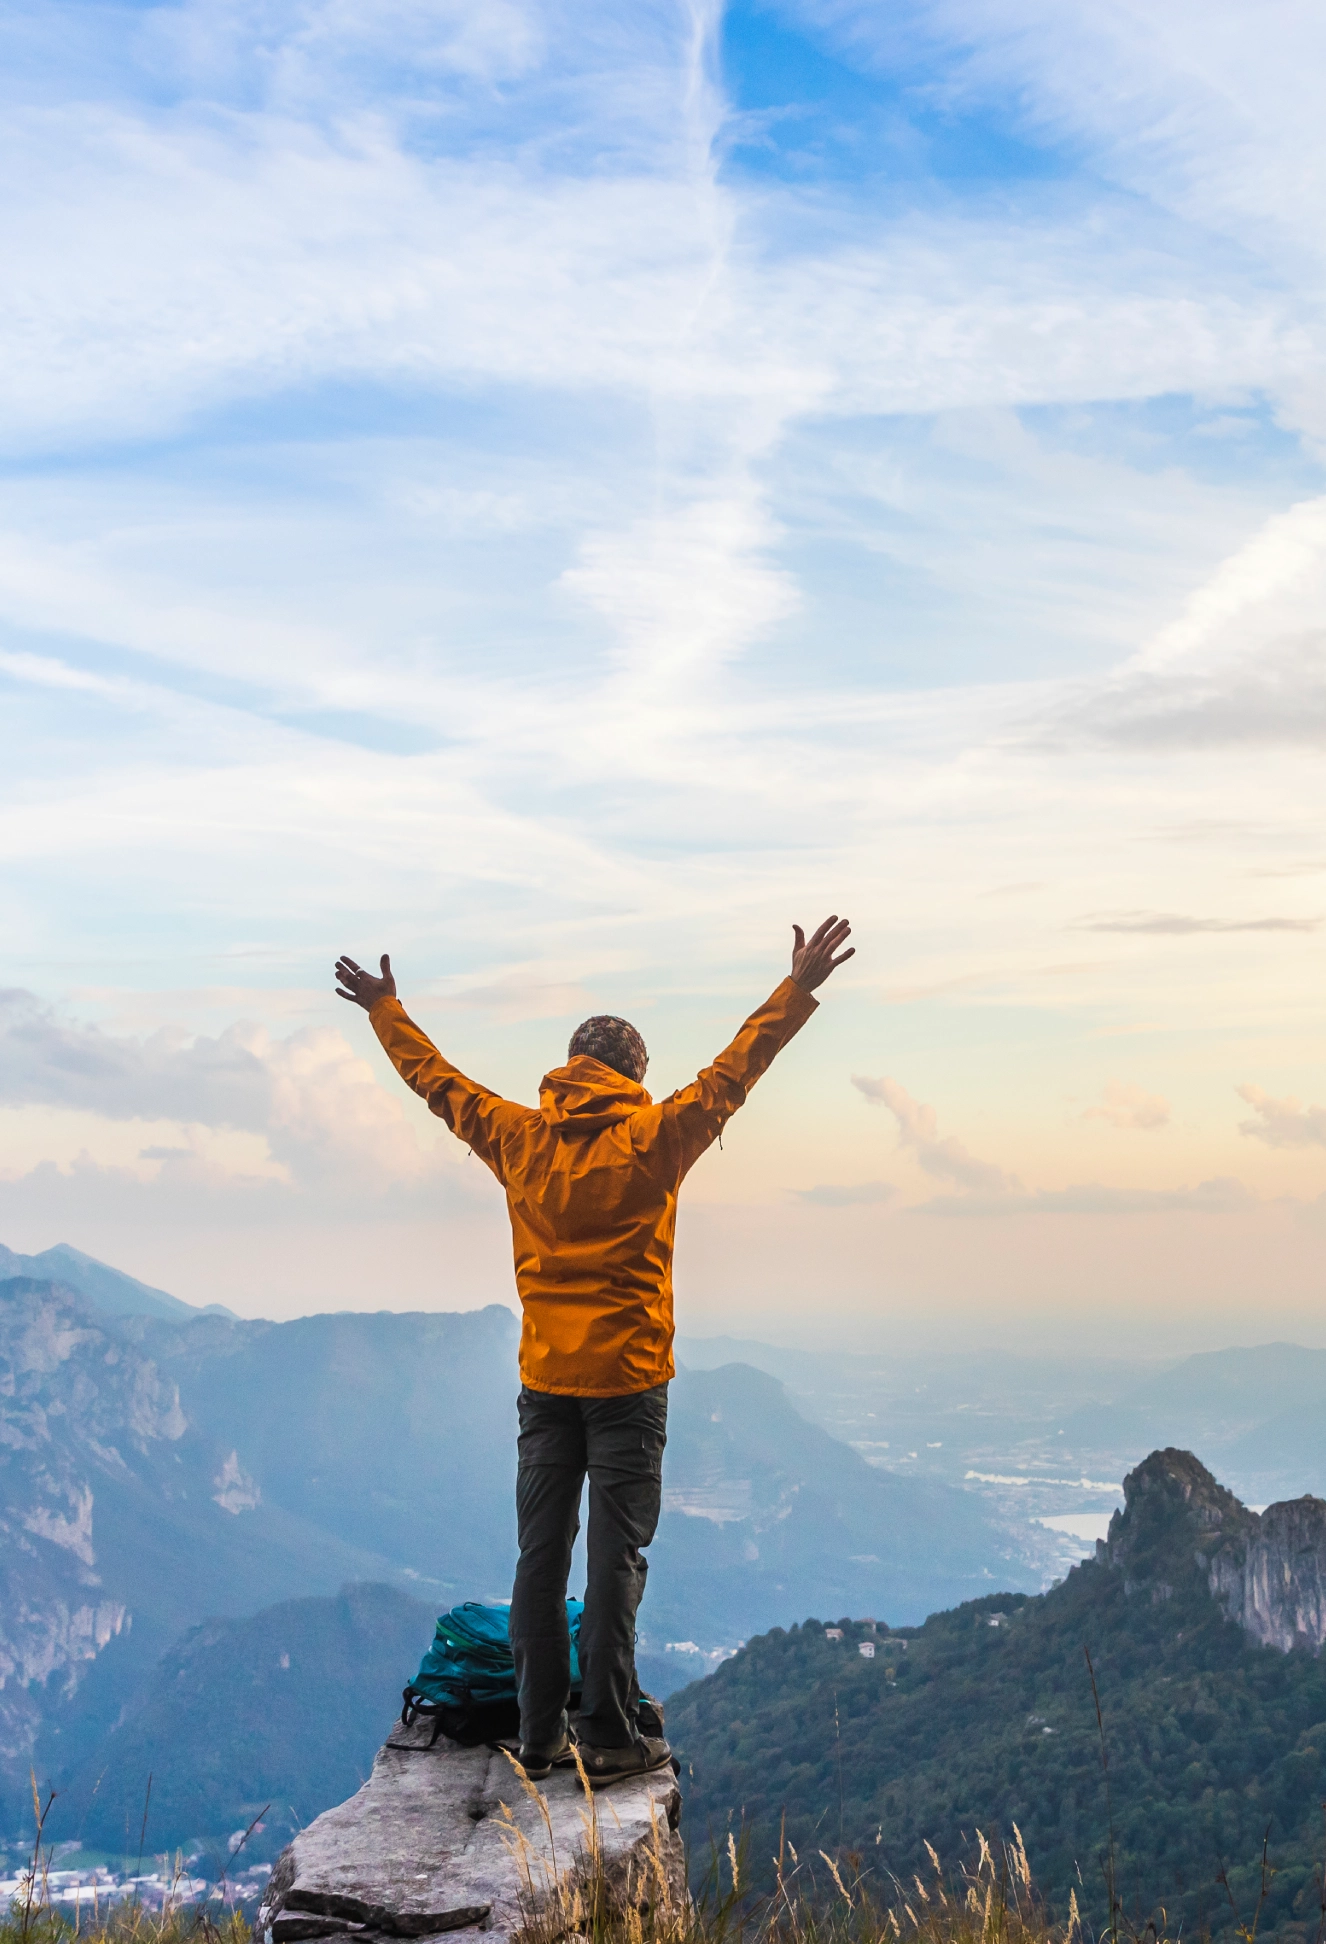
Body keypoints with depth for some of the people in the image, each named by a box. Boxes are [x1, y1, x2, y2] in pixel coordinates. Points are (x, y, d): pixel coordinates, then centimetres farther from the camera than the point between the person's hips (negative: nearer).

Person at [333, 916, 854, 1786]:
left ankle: (540, 1735, 15)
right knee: (616, 1558, -1)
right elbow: (731, 1075, -9)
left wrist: (386, 1011, 28)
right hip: (628, 1380, -4)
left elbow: (438, 1080, 14)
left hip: (544, 1380, 4)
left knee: (542, 1553, 9)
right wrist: (799, 991, -6)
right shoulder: (653, 1138, -7)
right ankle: (610, 1739, 1)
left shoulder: (519, 1137, 3)